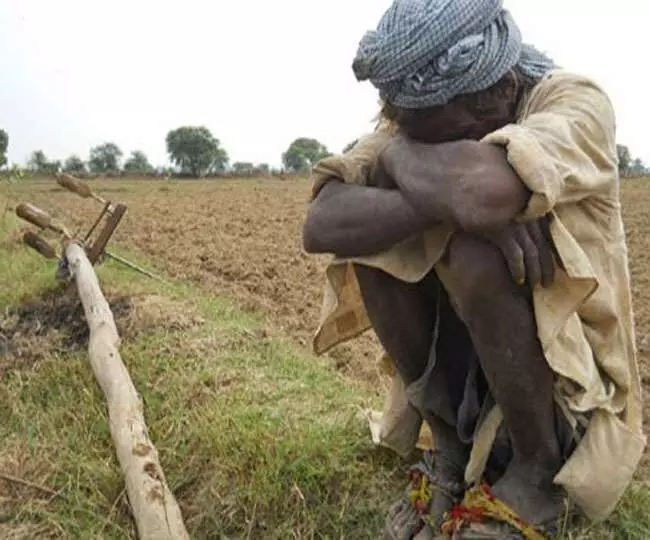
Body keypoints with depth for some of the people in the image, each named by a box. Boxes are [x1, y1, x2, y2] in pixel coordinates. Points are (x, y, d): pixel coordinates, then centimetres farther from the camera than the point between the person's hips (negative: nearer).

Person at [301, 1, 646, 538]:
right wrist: (447, 201, -36)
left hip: (569, 374, -4)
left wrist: (400, 152, -23)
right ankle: (451, 448, 0)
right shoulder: (421, 120, -7)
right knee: (371, 227, -17)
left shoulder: (574, 102, -20)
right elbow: (322, 225, -23)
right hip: (460, 356, 5)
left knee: (476, 257, -32)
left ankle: (539, 469, -6)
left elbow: (484, 190, -44)